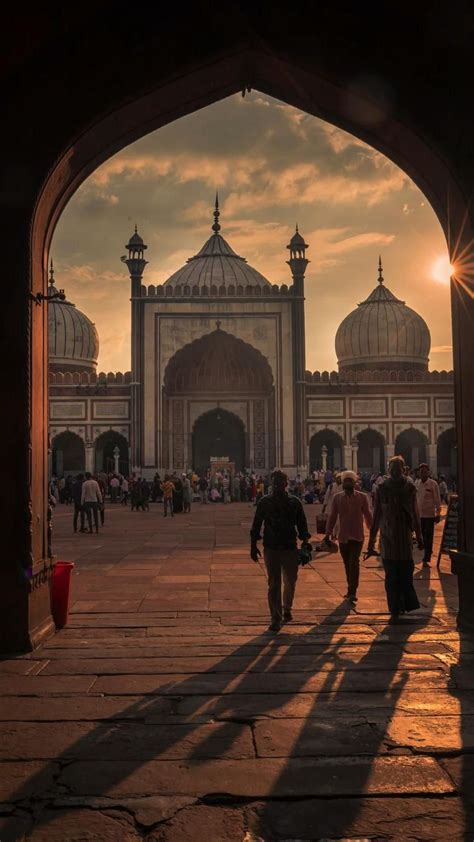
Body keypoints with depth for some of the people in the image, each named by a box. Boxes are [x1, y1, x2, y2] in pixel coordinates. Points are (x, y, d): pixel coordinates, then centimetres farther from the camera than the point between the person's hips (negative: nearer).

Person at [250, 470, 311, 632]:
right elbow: (256, 525, 5)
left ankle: (287, 609, 36)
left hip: (290, 548, 1)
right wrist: (253, 545, 1)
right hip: (271, 548, -1)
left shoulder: (294, 502, 2)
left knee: (290, 583, 11)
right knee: (274, 585, -1)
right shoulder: (264, 502, 1)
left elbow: (302, 525, 7)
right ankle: (276, 618, 4)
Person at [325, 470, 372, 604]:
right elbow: (332, 517, 4)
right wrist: (328, 534, 2)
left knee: (354, 563, -11)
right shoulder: (337, 498, 2)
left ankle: (352, 592, -7)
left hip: (357, 536, -2)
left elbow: (367, 515, 3)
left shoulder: (362, 497, -2)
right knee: (347, 564, 11)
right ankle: (351, 590, 24)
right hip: (343, 536, 2)